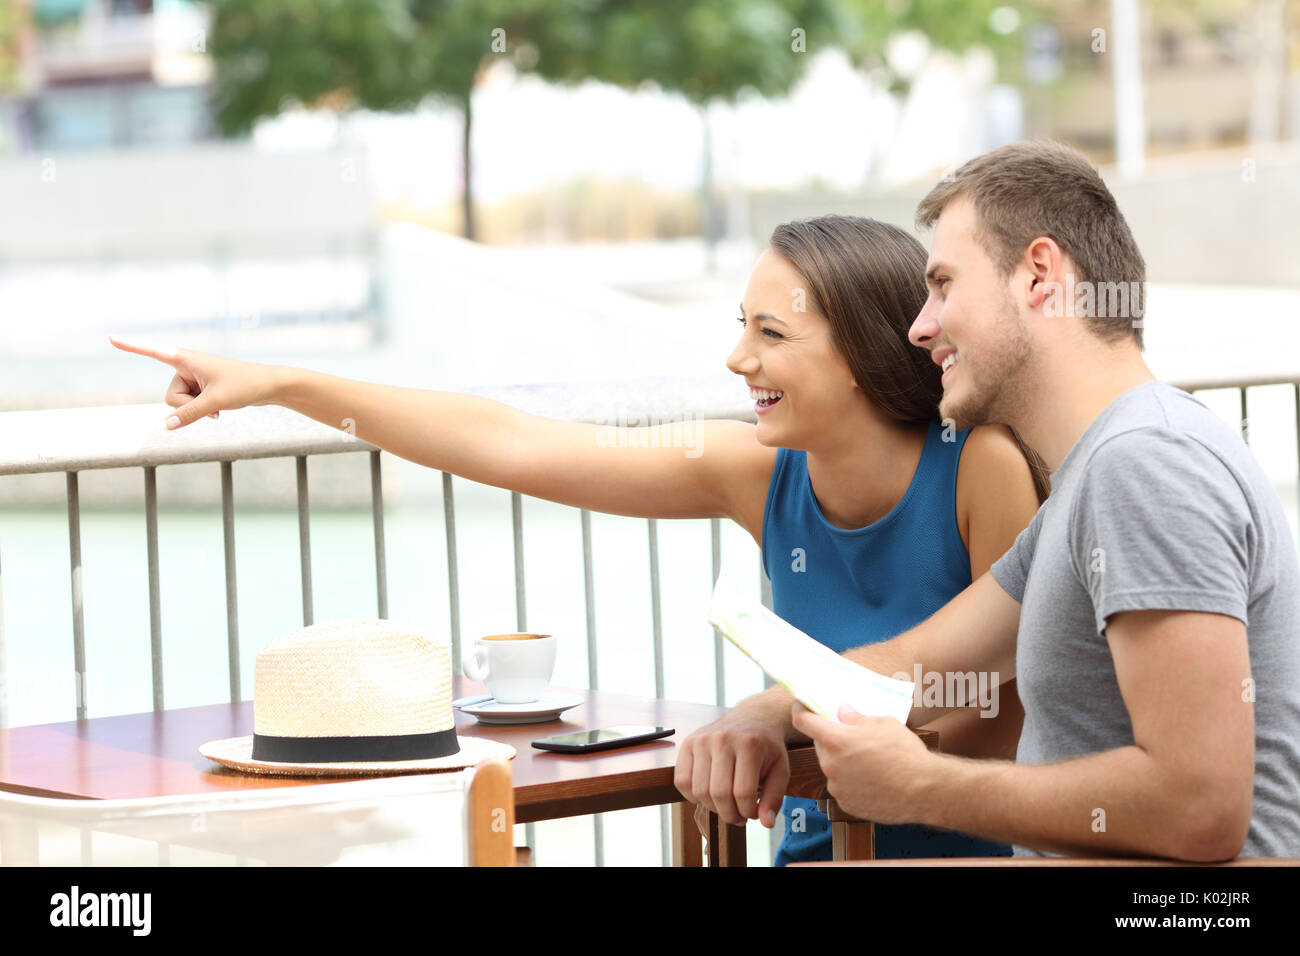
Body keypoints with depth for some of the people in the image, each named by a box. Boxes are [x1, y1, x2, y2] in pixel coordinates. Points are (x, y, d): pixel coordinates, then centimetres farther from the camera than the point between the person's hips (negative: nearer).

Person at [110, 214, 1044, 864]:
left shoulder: (983, 466, -16)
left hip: (970, 841, -4)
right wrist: (279, 385, 0)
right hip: (821, 840, 4)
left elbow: (1014, 716, -12)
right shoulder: (763, 474, -2)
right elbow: (511, 447, 0)